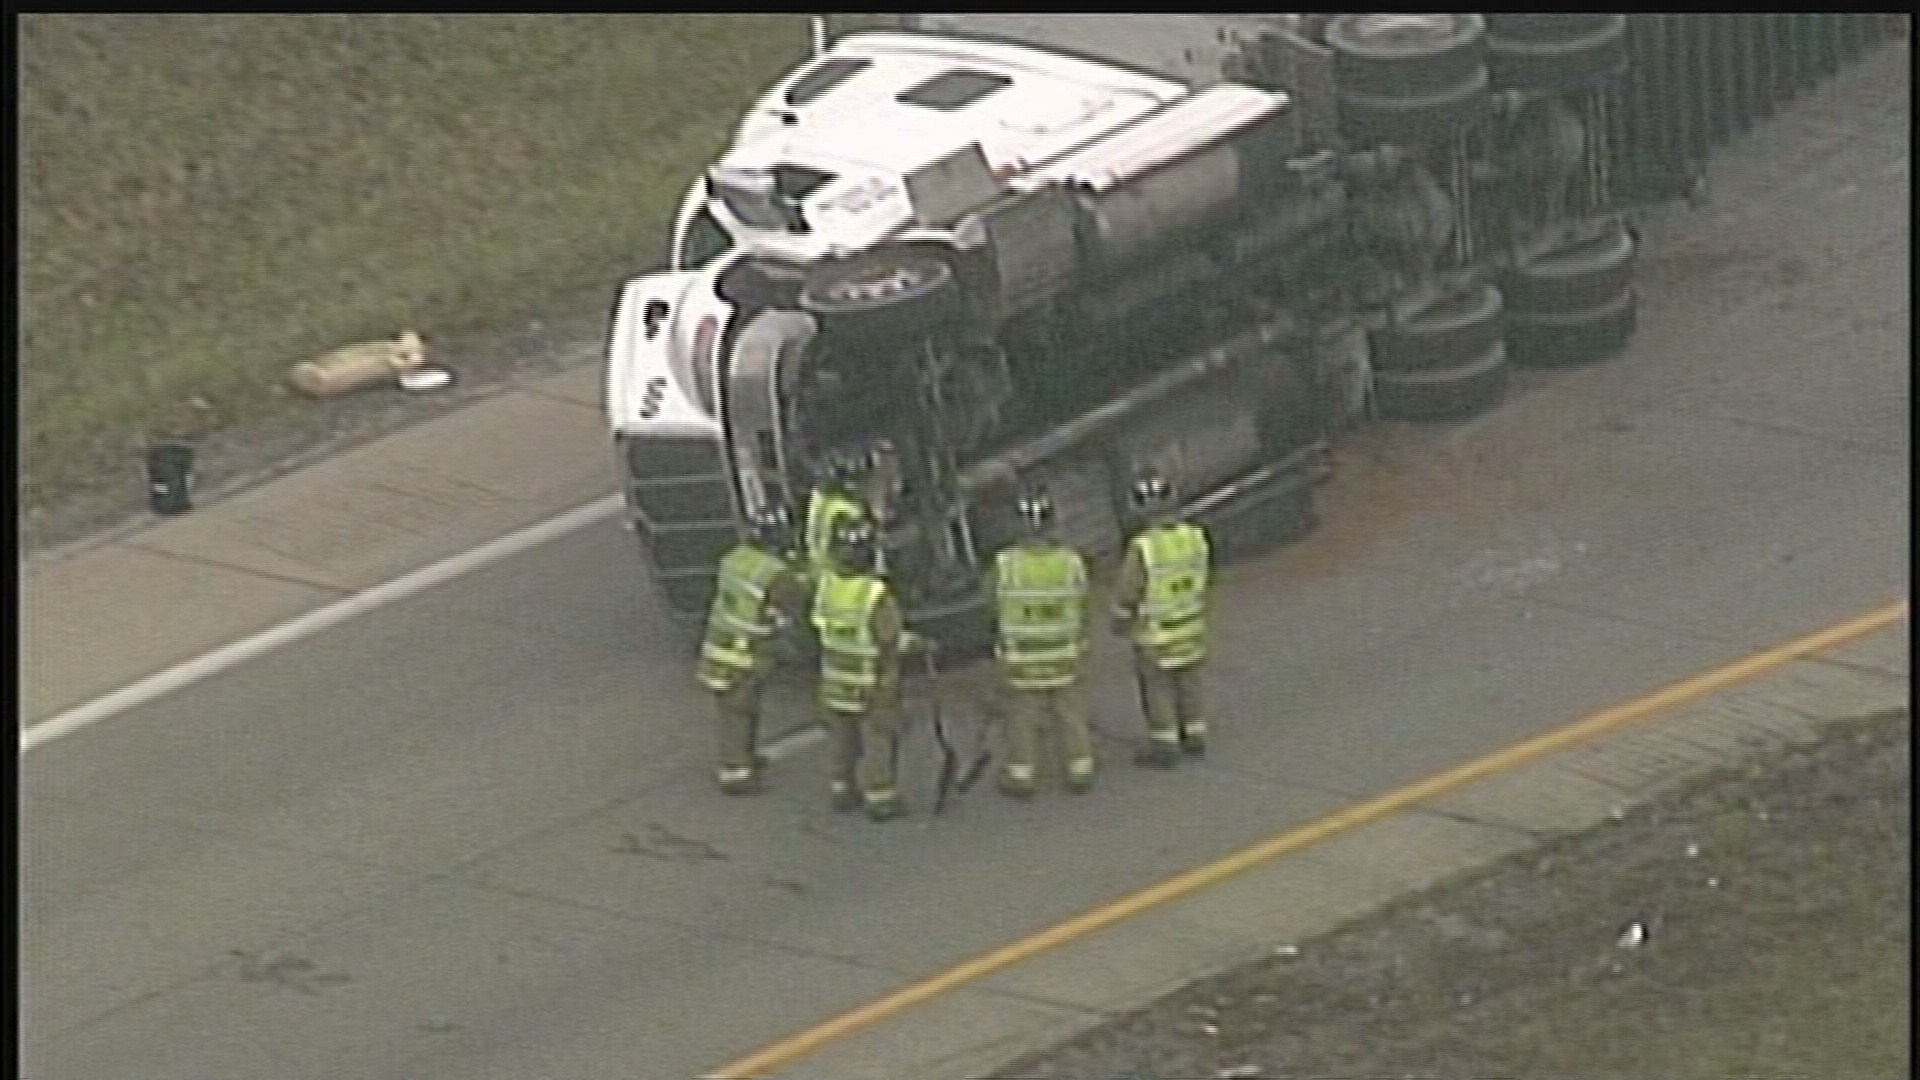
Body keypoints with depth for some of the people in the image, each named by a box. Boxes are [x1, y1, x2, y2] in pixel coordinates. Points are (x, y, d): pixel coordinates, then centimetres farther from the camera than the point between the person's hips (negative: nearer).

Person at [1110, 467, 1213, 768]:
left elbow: (1127, 592, -18)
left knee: (1157, 689, 11)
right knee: (1188, 683, 21)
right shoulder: (1195, 538, -13)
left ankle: (1165, 746, 20)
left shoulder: (1143, 549, -29)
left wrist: (1119, 622, 1)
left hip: (1155, 632, -5)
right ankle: (1194, 737, 33)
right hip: (1191, 628, 5)